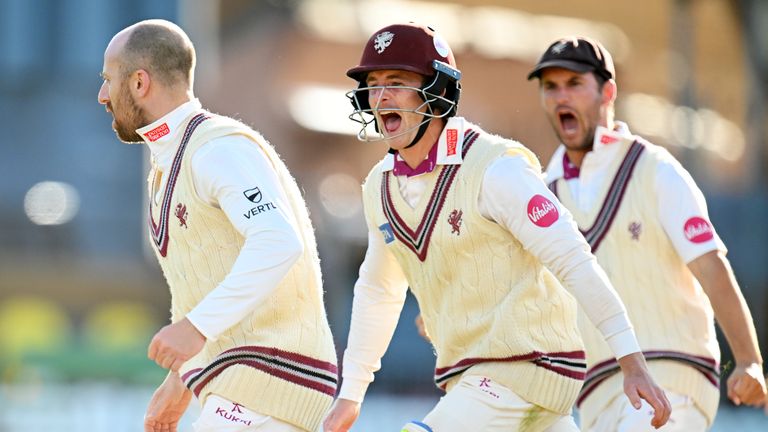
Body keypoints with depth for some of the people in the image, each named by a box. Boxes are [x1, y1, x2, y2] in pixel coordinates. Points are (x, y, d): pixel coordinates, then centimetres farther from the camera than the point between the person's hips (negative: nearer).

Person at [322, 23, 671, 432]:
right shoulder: (380, 186, 7)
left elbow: (574, 262, -18)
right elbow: (377, 291, 21)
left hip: (528, 365, -8)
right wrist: (350, 396, 22)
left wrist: (632, 363, -22)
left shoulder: (495, 169, -16)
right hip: (468, 375, 8)